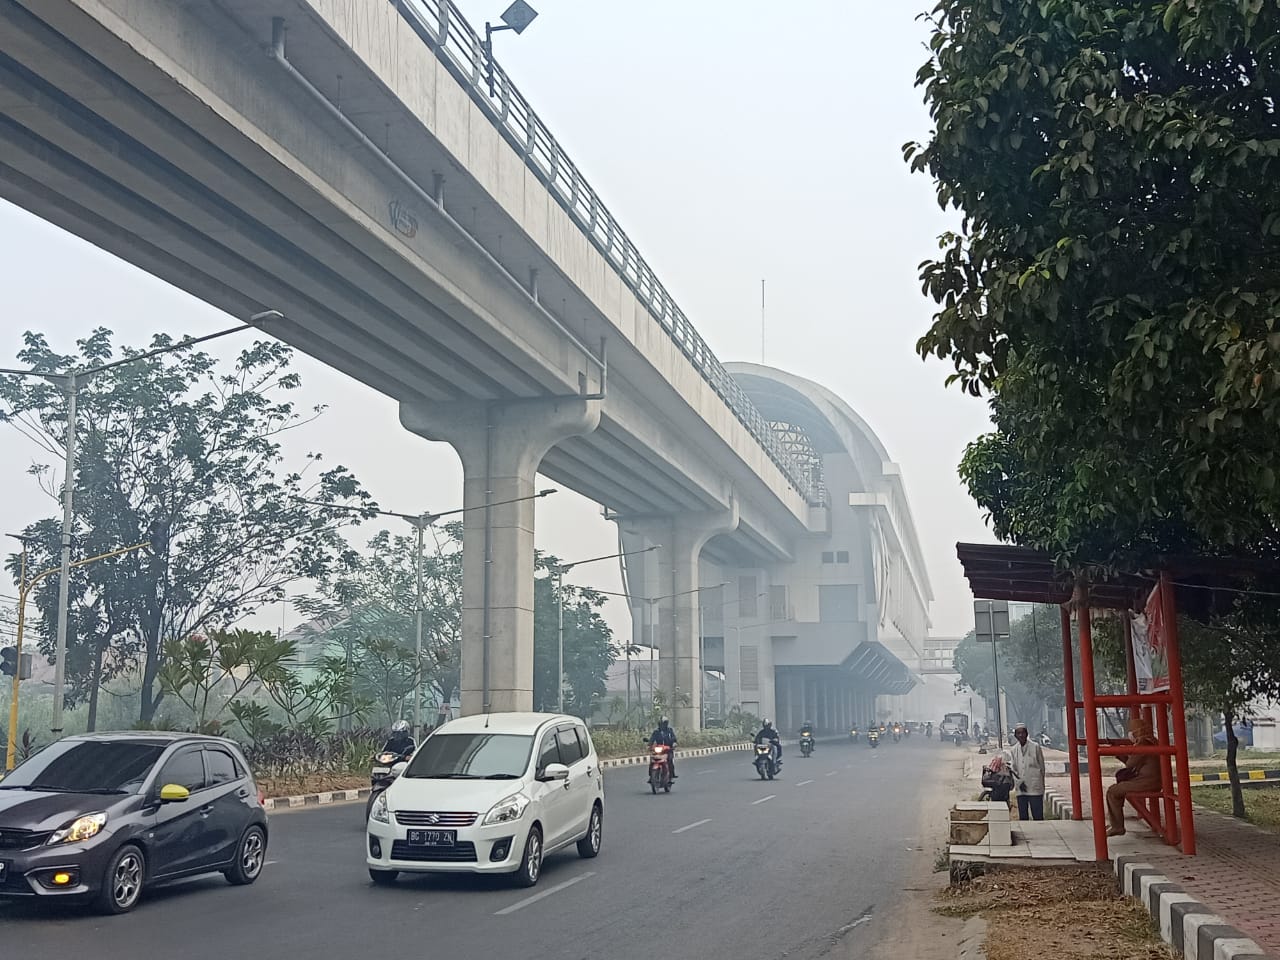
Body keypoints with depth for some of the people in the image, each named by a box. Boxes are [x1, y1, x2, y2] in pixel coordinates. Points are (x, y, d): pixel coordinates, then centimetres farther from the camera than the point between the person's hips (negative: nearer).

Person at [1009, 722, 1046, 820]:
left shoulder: (1035, 747, 1)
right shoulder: (1013, 750, 9)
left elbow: (1041, 766, 7)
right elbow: (1012, 768, 6)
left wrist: (1042, 784, 9)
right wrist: (1019, 782, -7)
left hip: (1035, 788, -3)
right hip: (1021, 789, 3)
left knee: (1038, 816, -4)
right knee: (1022, 817, 6)